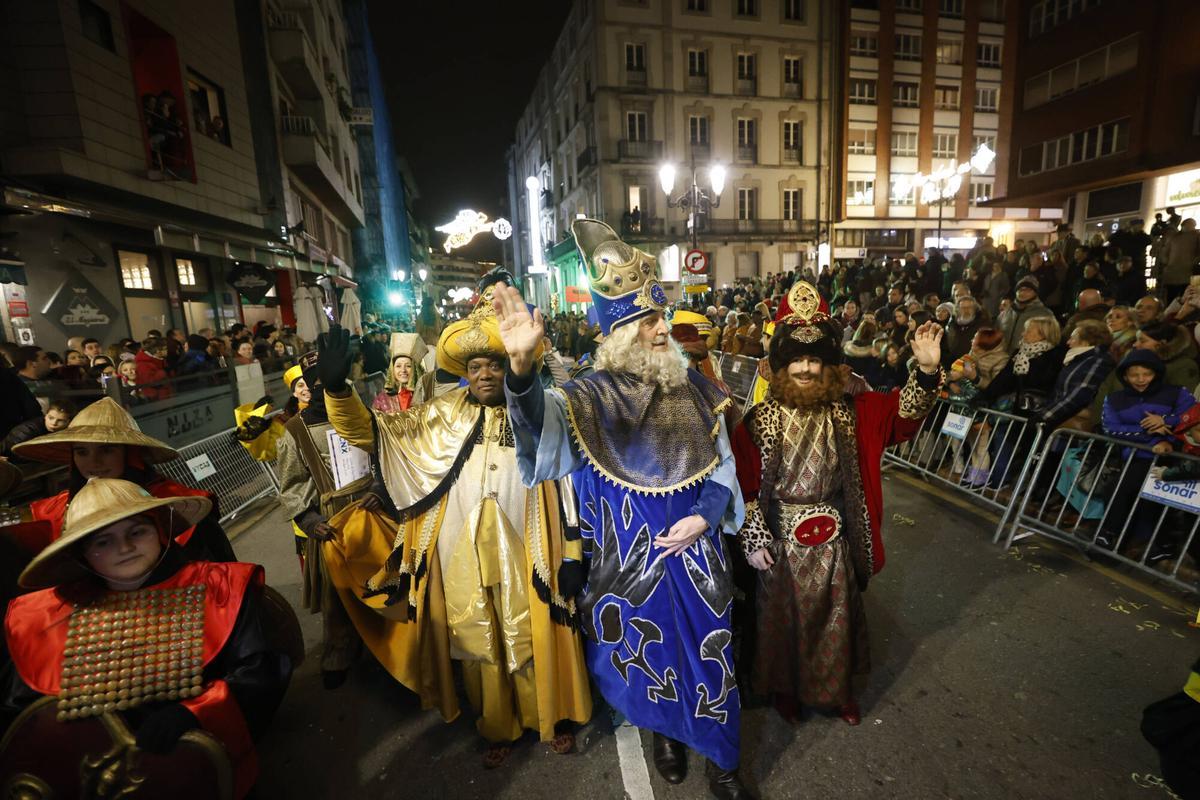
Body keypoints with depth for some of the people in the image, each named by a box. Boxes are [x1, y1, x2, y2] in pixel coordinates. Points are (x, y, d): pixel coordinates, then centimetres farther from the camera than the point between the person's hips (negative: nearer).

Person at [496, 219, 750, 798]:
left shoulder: (691, 387, -1)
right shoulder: (595, 396, -12)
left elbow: (721, 462, 4)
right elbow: (544, 423, -33)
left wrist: (705, 516, -11)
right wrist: (521, 367, -52)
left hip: (697, 545, 3)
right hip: (633, 553, -2)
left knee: (707, 646, 15)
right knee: (650, 648, 18)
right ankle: (665, 732, 49)